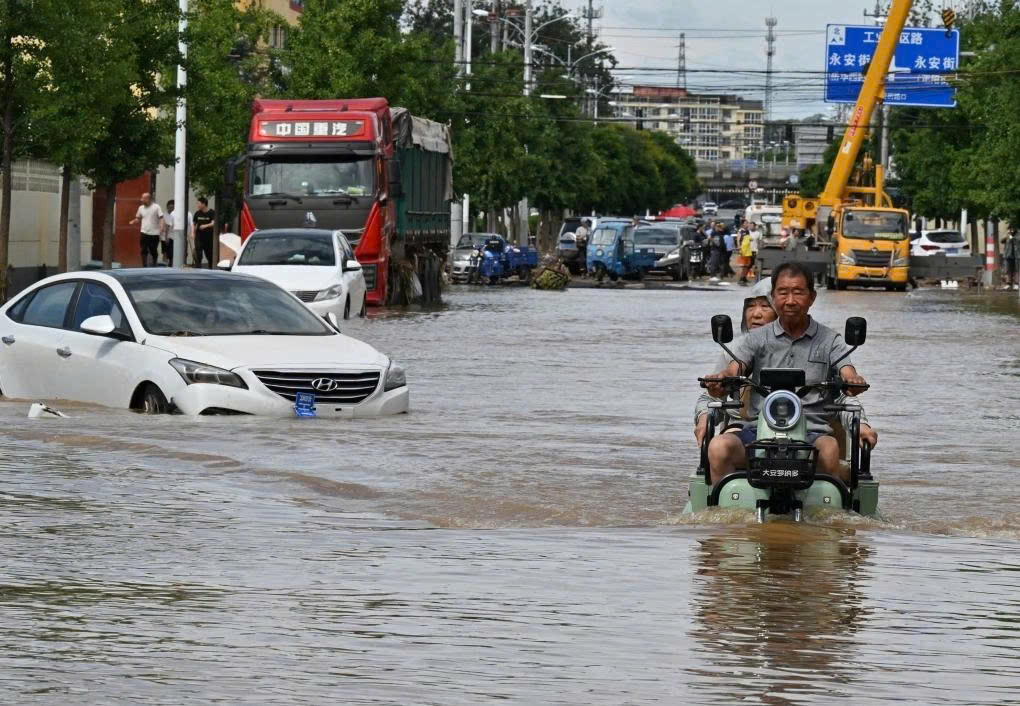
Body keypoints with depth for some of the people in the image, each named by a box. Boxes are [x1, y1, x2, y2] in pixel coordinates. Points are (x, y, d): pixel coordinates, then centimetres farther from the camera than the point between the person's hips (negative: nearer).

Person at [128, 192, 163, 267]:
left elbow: (161, 218, -7)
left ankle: (154, 266, 20)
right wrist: (133, 222, -2)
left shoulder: (156, 207, -4)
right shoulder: (141, 208, 10)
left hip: (154, 233, -3)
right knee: (144, 251, -3)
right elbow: (138, 218, 19)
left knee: (154, 251, 5)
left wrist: (161, 227, -22)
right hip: (144, 233, 3)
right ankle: (144, 266, 1)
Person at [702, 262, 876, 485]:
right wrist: (719, 380, -27)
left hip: (812, 433, -1)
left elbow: (846, 371, -2)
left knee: (831, 450, -35)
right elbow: (735, 369, -1)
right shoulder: (756, 339, 15)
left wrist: (852, 381, -29)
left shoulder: (829, 341, 13)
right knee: (719, 447, -29)